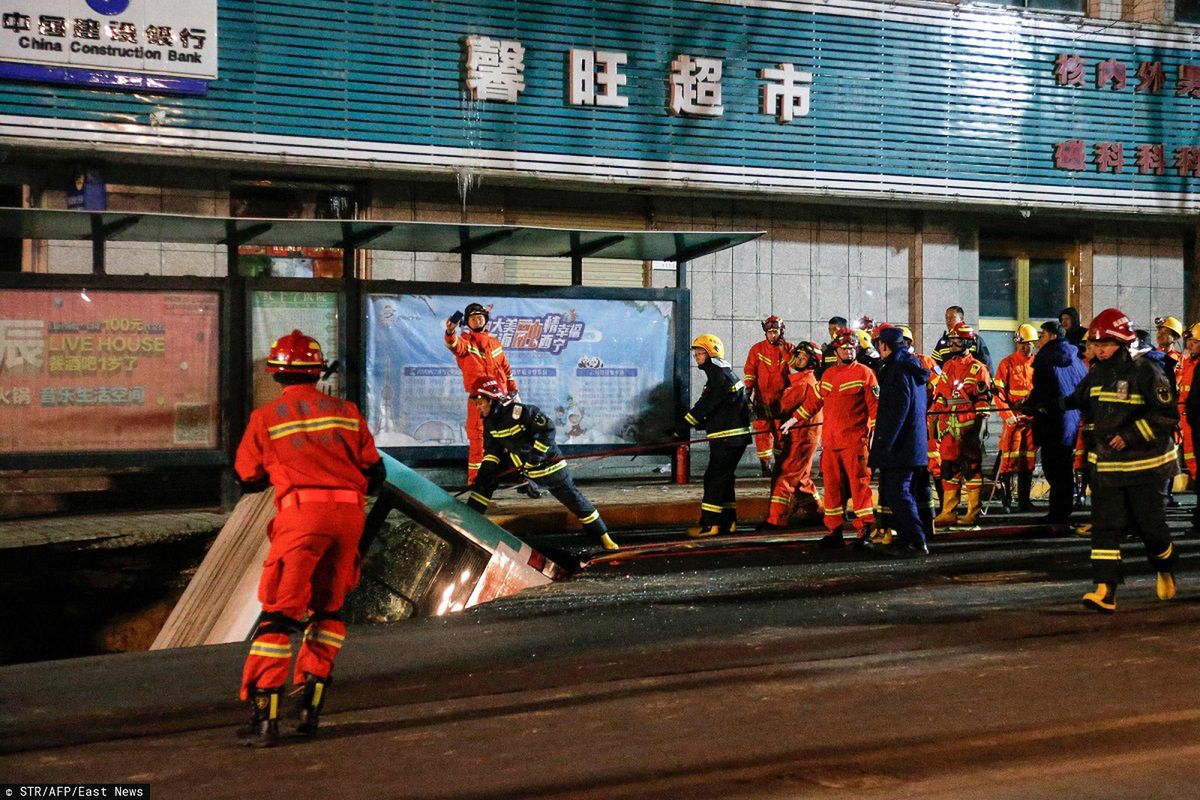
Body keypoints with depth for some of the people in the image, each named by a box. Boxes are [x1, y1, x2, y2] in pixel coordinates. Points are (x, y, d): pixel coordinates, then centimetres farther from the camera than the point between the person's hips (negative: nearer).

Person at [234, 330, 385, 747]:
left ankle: (265, 716, -9)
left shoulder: (266, 417, 7)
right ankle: (311, 705, 16)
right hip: (350, 513, 3)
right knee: (327, 610, 18)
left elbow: (248, 479, 15)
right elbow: (374, 473, 14)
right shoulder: (346, 411, 14)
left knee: (280, 613, -2)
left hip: (302, 513, -3)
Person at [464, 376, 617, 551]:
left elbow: (547, 427, -29)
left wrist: (536, 453, -29)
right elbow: (492, 450, 5)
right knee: (484, 479, -3)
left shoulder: (520, 411, -28)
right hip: (518, 463, 7)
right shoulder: (490, 422, -3)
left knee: (572, 497, -3)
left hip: (545, 463, -7)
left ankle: (602, 535, 8)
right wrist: (485, 470, -8)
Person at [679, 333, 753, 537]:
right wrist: (701, 424, 8)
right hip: (731, 437, 10)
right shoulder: (721, 374, 18)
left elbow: (704, 407, -19)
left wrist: (682, 428, -17)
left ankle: (709, 524, -11)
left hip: (728, 438, -10)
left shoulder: (720, 377, -15)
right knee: (724, 478, 14)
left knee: (715, 478, -10)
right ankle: (728, 522, 18)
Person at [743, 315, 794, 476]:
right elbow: (750, 372, 1)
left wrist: (784, 351, -15)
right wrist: (748, 392, -7)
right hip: (762, 399, -1)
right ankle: (765, 465, 0)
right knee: (762, 432, -4)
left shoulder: (788, 348, 6)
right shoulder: (757, 349, 3)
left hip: (781, 399, 1)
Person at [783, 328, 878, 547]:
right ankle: (834, 531, 13)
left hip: (855, 441, -5)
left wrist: (876, 433, -12)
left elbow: (875, 405, -4)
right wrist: (794, 419, 25)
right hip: (830, 442, 5)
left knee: (859, 484, -6)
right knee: (832, 486, 7)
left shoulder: (864, 373, 0)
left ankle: (864, 530, -1)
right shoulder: (828, 374, 17)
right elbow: (815, 400, 25)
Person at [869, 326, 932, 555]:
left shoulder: (897, 370, -15)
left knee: (897, 493, -9)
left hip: (900, 445, -10)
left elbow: (898, 409, -22)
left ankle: (917, 541, -13)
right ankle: (906, 538, 21)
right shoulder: (914, 368, 16)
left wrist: (885, 442, -21)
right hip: (915, 445, 10)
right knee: (904, 492, 16)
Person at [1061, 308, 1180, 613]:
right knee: (1105, 526, -5)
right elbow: (1077, 401, 23)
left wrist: (1131, 435, -20)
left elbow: (1167, 414, -14)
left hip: (1144, 466, -5)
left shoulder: (1145, 373, -12)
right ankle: (1105, 592, -10)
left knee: (1148, 523, 5)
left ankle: (1166, 567, 37)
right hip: (1106, 464, 5)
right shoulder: (1096, 375, 8)